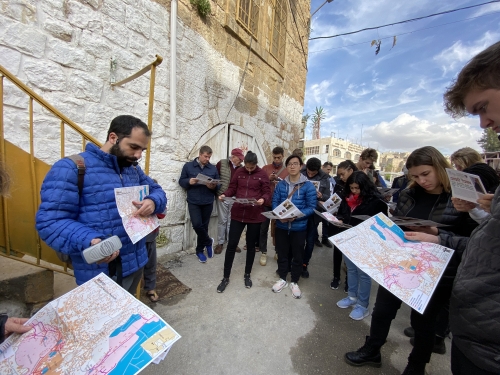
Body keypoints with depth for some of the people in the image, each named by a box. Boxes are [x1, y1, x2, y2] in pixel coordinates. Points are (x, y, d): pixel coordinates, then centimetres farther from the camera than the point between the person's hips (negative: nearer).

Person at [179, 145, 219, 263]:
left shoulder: (213, 168, 7)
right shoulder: (188, 166, 2)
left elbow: (218, 185, 7)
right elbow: (181, 181, 3)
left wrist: (213, 186, -15)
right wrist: (189, 181, -18)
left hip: (208, 202, 2)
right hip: (193, 202, -1)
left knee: (204, 227, 9)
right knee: (197, 225, -12)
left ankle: (200, 250, 29)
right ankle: (208, 241, 18)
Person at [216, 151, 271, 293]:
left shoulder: (262, 174, -1)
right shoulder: (239, 172, 4)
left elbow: (267, 192, -1)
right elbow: (232, 188, 7)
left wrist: (263, 199, -23)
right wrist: (224, 195, -13)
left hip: (255, 215, -1)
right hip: (237, 214, 1)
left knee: (251, 245, 13)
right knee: (231, 244, 4)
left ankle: (247, 275, 34)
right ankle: (226, 277, 21)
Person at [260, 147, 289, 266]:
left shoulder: (288, 170, 3)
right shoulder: (265, 168, 3)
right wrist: (269, 179, -15)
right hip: (266, 204, 0)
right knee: (263, 229, 6)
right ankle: (263, 253, 20)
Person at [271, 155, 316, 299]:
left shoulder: (308, 186, -7)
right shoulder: (281, 184, 2)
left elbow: (311, 207, -10)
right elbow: (275, 202, 2)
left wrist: (296, 216, -24)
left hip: (299, 227, -2)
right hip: (281, 226, 2)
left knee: (297, 255, 13)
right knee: (282, 253, 16)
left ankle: (294, 282, 35)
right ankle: (282, 279, 38)